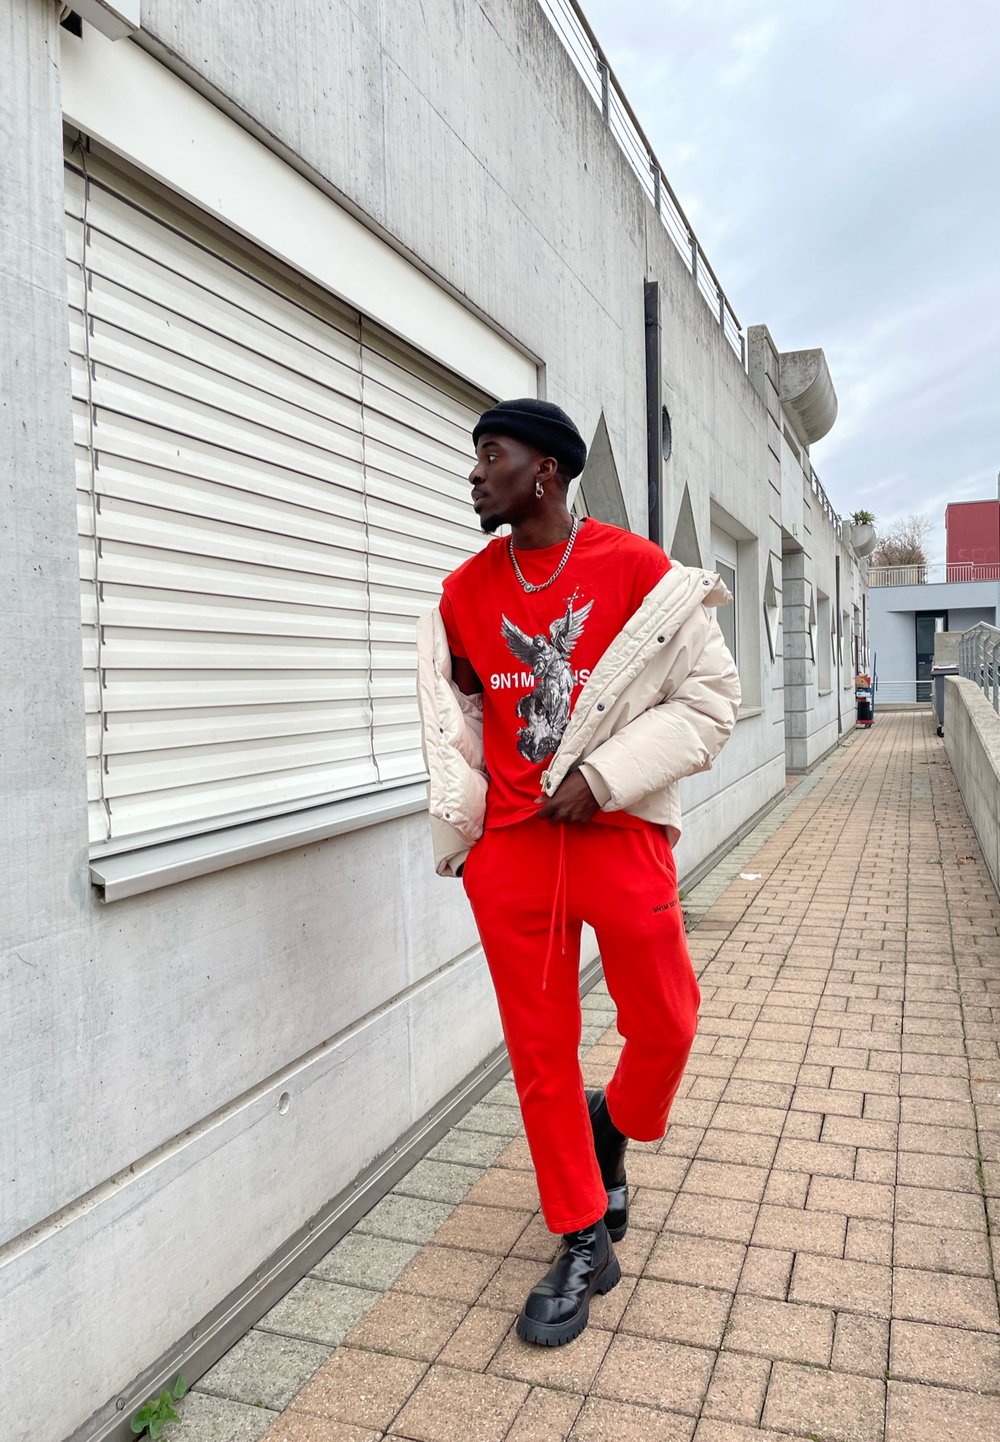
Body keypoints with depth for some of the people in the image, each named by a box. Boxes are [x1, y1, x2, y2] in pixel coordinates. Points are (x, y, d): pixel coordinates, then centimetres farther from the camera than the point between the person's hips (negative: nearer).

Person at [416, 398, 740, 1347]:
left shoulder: (637, 570, -7)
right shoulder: (465, 593, 4)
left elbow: (708, 699, -6)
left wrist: (602, 775, -15)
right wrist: (456, 809, 4)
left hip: (620, 836, -2)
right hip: (509, 846, 3)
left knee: (664, 1028, 7)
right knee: (539, 1052, 8)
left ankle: (610, 1130, 42)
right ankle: (584, 1241, 27)